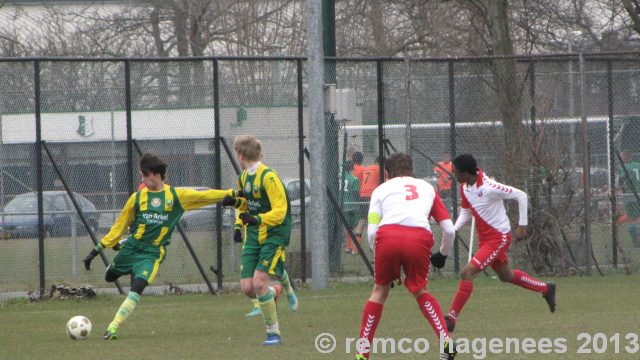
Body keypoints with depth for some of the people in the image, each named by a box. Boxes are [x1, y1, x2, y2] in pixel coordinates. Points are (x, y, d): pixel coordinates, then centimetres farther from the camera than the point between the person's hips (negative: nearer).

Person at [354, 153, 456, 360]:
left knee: (380, 291, 18)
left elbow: (371, 232, 13)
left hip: (388, 235, -1)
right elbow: (449, 230, 23)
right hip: (420, 238, 1)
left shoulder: (381, 189, 26)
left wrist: (379, 258, 26)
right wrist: (443, 254, 41)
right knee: (420, 292, 22)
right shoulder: (427, 188, 31)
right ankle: (446, 341, 6)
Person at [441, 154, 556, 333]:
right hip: (484, 238, 9)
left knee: (467, 272, -19)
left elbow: (521, 196, -19)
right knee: (505, 275, 24)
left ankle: (451, 318, -14)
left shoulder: (489, 188, -27)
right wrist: (453, 229, -7)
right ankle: (546, 289, 44)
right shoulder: (464, 188, -2)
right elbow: (466, 213, 12)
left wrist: (522, 225, -16)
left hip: (499, 238, -9)